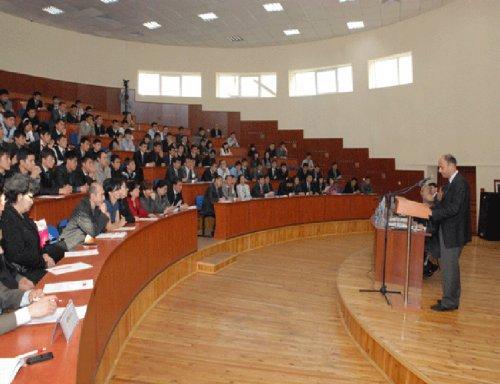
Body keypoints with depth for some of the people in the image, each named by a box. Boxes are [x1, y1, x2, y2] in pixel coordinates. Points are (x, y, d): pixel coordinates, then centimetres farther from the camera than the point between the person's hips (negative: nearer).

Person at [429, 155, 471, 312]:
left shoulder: (460, 183, -17)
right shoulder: (451, 183, 13)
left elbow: (454, 209, -24)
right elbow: (443, 204, 15)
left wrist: (432, 214, -21)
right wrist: (428, 210, 2)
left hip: (454, 233, -10)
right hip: (447, 231, 10)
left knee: (450, 266, -2)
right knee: (448, 265, 17)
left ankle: (449, 302, 8)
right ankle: (452, 298, 29)